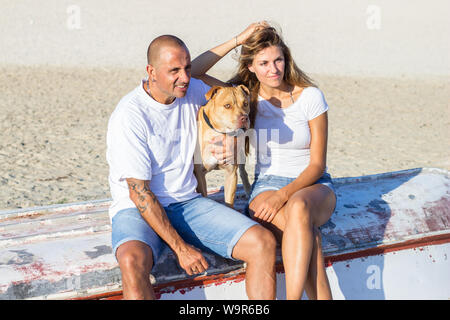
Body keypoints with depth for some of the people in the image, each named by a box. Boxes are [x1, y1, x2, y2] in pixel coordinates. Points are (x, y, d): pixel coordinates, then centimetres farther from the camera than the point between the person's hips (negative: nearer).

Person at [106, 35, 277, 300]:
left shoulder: (194, 91, 3)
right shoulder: (129, 116, -15)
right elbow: (139, 193, -17)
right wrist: (180, 248, -20)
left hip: (188, 202, 5)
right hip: (138, 208, -5)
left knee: (264, 243, -16)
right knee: (133, 260, -40)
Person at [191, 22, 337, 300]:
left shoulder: (310, 96, -3)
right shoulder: (247, 97, 4)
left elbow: (317, 164, -5)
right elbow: (193, 71, -4)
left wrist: (284, 195, -21)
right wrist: (237, 41, -7)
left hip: (313, 185, -1)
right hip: (267, 184, 1)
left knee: (299, 207, -40)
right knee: (307, 233, -35)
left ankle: (293, 297, -43)